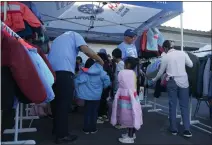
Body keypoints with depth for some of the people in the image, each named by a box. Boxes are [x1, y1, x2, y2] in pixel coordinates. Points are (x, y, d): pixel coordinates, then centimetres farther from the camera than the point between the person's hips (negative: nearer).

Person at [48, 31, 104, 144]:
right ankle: (62, 135, 6)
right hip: (64, 72, -7)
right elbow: (86, 50, -3)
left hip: (51, 72, 7)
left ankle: (56, 129, 32)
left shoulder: (57, 39, 34)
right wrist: (100, 60, 10)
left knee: (56, 102, 18)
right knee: (64, 104, -1)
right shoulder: (75, 35, 15)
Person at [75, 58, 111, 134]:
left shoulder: (83, 72, -8)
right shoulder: (100, 71, -9)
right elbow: (107, 80, -11)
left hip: (87, 95, 1)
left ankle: (86, 129, 19)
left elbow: (77, 82, -15)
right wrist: (101, 87, 6)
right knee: (94, 112, 12)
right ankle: (93, 129, 20)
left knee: (87, 112, 13)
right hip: (96, 95, 0)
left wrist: (79, 92, 0)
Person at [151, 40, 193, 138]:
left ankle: (173, 129, 18)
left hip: (172, 82, -1)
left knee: (172, 105, 9)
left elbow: (161, 72, 5)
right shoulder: (183, 53, 1)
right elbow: (191, 65, 9)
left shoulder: (165, 57, -2)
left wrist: (154, 80, 21)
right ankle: (187, 130, 8)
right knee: (184, 106, 8)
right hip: (183, 81, 2)